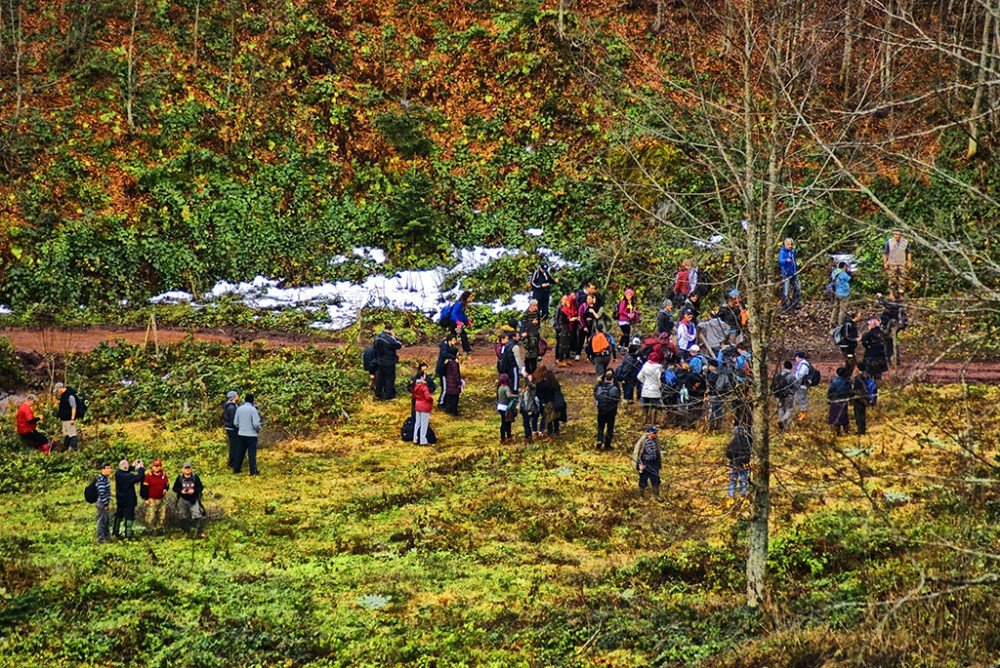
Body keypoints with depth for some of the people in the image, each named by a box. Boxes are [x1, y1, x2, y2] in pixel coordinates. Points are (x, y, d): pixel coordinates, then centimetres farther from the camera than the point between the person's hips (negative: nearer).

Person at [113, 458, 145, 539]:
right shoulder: (129, 476, -27)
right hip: (129, 501, -7)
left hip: (119, 501, 7)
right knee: (129, 516, 4)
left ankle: (116, 532, 25)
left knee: (118, 516, 18)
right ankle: (128, 533, 7)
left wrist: (133, 466, 14)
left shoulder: (117, 474, -5)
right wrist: (141, 468, -9)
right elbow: (139, 477, -21)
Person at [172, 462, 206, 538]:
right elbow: (175, 488, 3)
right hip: (183, 500, 1)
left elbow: (201, 487, 0)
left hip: (194, 500, -1)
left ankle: (200, 532, -1)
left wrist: (194, 490, -17)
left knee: (198, 515, -11)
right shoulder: (179, 478, 0)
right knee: (183, 517, 9)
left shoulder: (195, 477, -1)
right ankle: (186, 532, 27)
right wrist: (181, 491, -17)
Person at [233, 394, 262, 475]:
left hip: (241, 434, 5)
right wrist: (258, 430, 2)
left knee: (240, 452, 16)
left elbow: (235, 422, 6)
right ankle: (253, 471, 3)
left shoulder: (239, 409, 2)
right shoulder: (253, 409, -14)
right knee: (252, 454, 1)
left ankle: (236, 469, 22)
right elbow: (256, 424, -17)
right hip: (251, 435, -5)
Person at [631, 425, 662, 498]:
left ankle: (656, 495, 26)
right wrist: (640, 464, -17)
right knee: (643, 481, 7)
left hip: (654, 463, 5)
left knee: (656, 480, 9)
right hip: (644, 463, -5)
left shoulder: (656, 440, -1)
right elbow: (636, 453, -14)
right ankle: (641, 496, 25)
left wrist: (659, 462, 18)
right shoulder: (642, 441, -20)